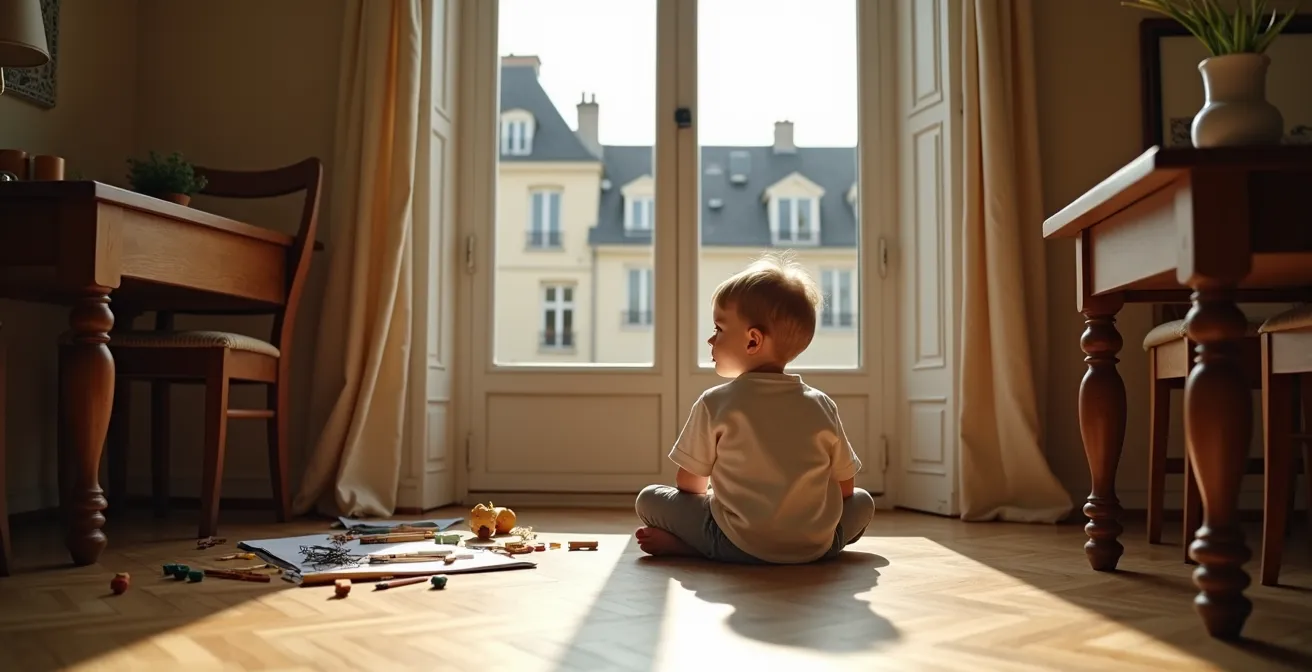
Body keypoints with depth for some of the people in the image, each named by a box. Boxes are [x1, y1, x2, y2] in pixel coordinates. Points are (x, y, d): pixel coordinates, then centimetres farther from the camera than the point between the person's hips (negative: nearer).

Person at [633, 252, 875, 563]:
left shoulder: (715, 403, -6)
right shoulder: (822, 405, 2)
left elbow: (690, 485, 1)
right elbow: (845, 489, 8)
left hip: (738, 547, -2)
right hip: (817, 546, 3)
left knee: (649, 498, 15)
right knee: (863, 501, 30)